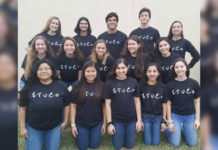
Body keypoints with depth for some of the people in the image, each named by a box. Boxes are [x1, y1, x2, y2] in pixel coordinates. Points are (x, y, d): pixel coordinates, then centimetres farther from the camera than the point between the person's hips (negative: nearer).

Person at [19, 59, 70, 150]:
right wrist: (22, 127, -2)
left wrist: (65, 121, 2)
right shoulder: (29, 87, -10)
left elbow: (66, 105, 0)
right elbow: (22, 108, -4)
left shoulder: (61, 86, -9)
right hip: (33, 127, 0)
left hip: (55, 127, 1)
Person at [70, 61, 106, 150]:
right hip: (81, 123, 0)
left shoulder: (101, 86, -6)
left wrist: (104, 122, 1)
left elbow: (104, 105, -1)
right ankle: (79, 135, 39)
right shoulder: (78, 87, -8)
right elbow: (73, 106, -4)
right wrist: (73, 124, -5)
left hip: (97, 123, 1)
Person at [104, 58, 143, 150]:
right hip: (116, 120, -1)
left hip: (131, 120, 2)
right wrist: (109, 123, -6)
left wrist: (139, 120, 0)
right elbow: (107, 104, -5)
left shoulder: (133, 82, -2)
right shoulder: (109, 83, -6)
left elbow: (137, 101, 2)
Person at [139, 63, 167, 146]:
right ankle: (146, 131, 33)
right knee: (148, 142, 4)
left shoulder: (162, 87, -4)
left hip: (158, 117, 1)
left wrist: (164, 121, 1)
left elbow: (164, 104, 1)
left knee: (155, 143, 6)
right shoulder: (141, 85, -9)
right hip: (145, 116, -1)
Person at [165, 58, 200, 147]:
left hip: (190, 116, 2)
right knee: (175, 143, 3)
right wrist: (169, 121, -6)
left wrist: (197, 119, -2)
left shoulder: (194, 83, -7)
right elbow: (168, 103, -5)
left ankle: (183, 128, 36)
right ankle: (169, 129, 30)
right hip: (175, 116, -1)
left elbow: (196, 101, 1)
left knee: (192, 143, 10)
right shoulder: (170, 84, -10)